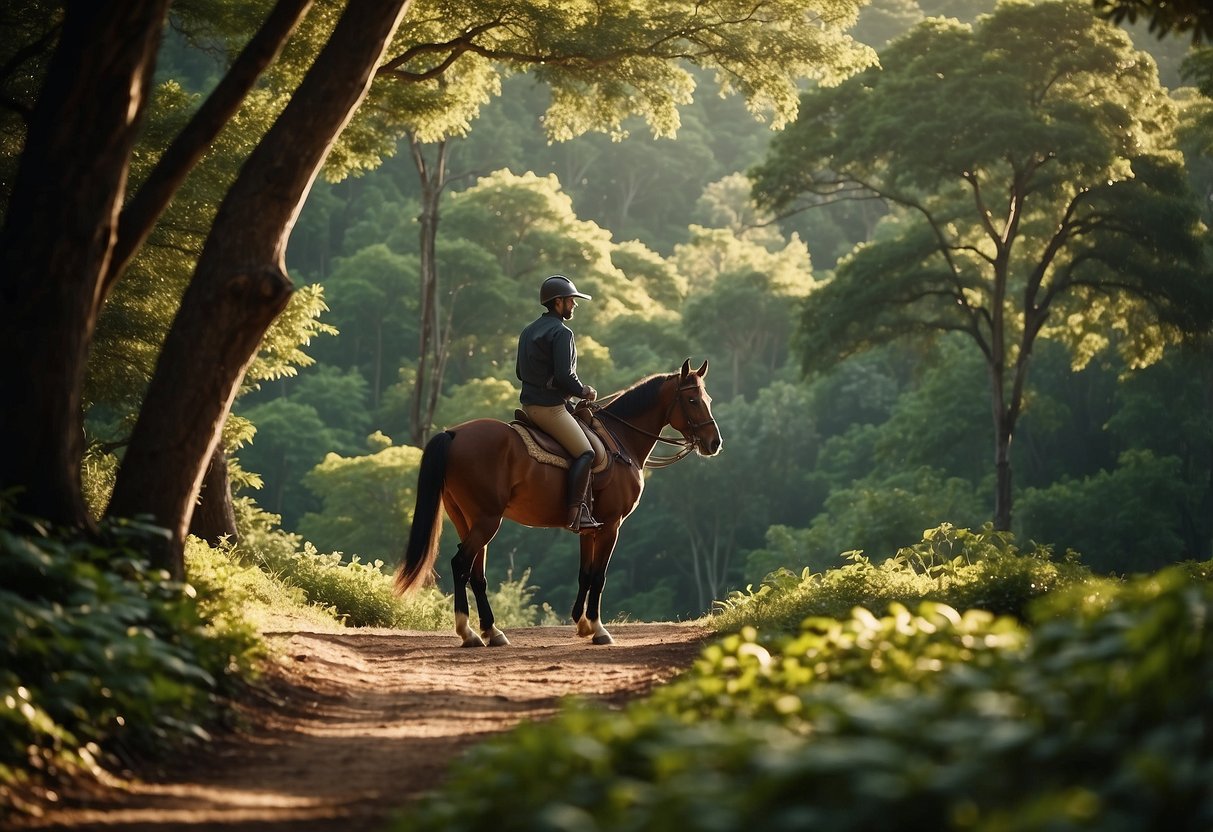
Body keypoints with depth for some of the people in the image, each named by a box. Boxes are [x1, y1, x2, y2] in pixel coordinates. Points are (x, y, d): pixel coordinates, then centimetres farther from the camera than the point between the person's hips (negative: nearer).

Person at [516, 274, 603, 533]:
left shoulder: (529, 331, 16)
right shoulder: (561, 333, -15)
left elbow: (520, 372, 21)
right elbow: (564, 375, -23)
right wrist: (583, 392, -5)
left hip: (529, 402, 10)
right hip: (549, 406, -10)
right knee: (584, 453, -8)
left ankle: (583, 505, 17)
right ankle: (575, 513, -17)